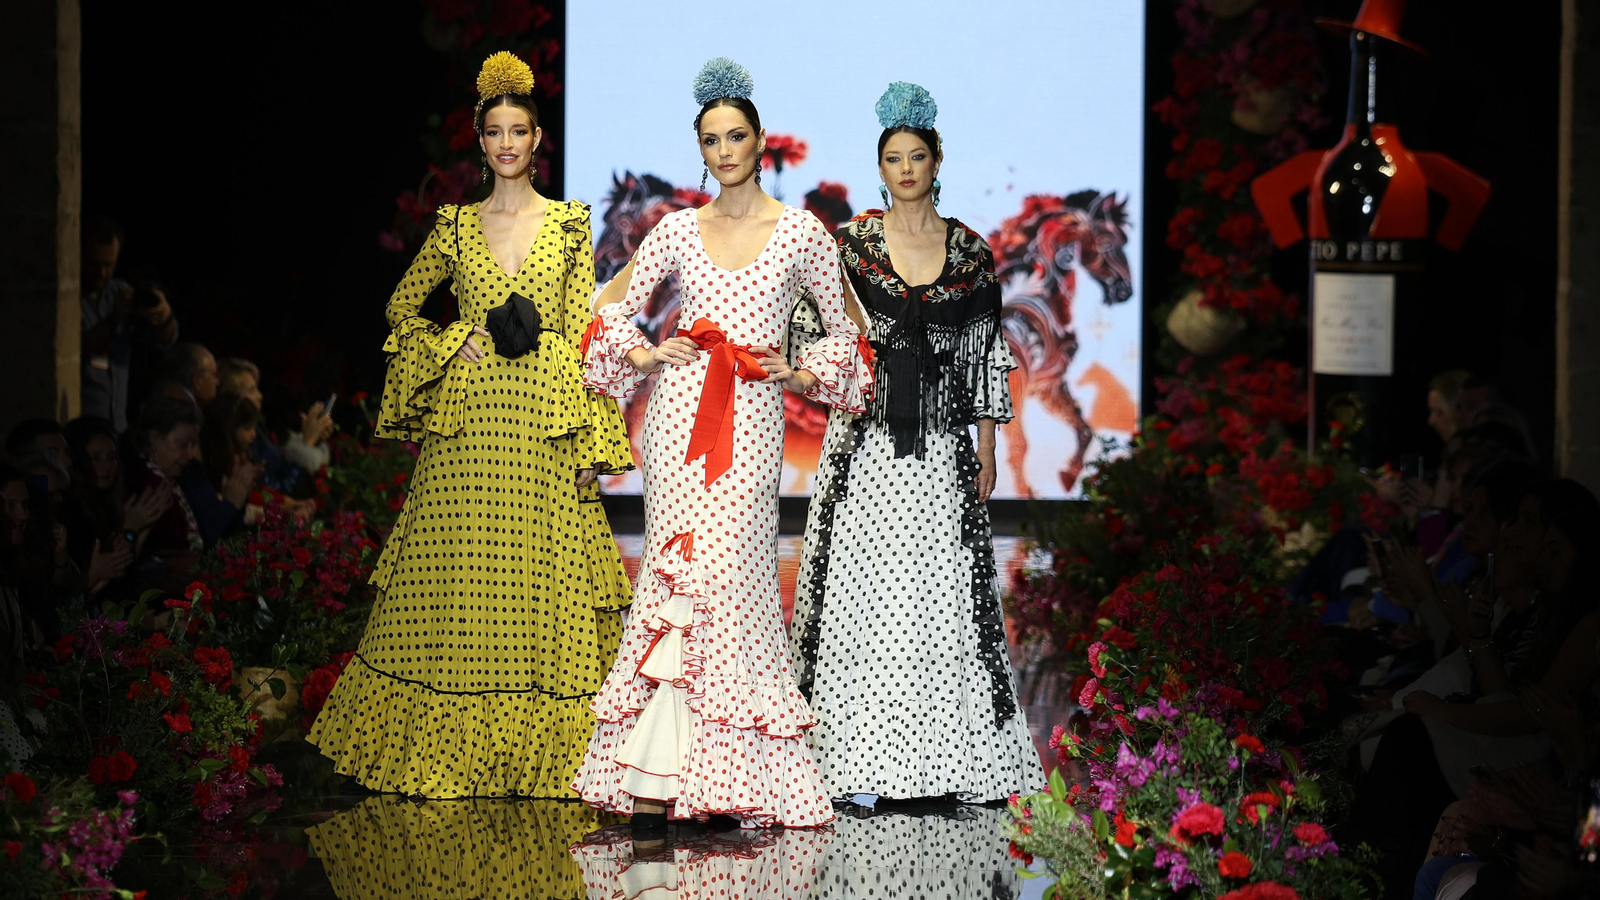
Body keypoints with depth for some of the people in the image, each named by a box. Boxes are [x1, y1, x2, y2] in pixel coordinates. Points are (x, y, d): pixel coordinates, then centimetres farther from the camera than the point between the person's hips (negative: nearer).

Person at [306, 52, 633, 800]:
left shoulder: (569, 225, 7)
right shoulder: (456, 227, 9)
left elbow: (581, 335, 4)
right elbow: (401, 309, 18)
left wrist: (590, 438, -3)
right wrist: (450, 347, 0)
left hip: (543, 429, -1)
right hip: (466, 427, 1)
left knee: (541, 587, -1)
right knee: (456, 590, 0)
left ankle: (534, 754, 6)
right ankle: (450, 751, 9)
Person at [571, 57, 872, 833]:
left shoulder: (801, 232, 5)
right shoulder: (678, 229, 9)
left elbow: (844, 330, 15)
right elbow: (612, 304, 20)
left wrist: (800, 374, 1)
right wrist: (644, 354, 5)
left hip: (752, 420, -1)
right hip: (681, 409, 1)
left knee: (731, 578, -8)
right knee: (677, 572, -4)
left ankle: (733, 780, -1)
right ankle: (655, 776, -4)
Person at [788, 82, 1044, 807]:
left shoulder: (971, 252, 8)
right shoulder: (851, 242, 3)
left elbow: (986, 354, 10)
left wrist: (987, 449, 7)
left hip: (943, 445, 1)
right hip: (868, 441, -1)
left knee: (944, 593, -1)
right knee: (864, 590, -4)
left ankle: (955, 760, 6)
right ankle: (862, 762, 0)